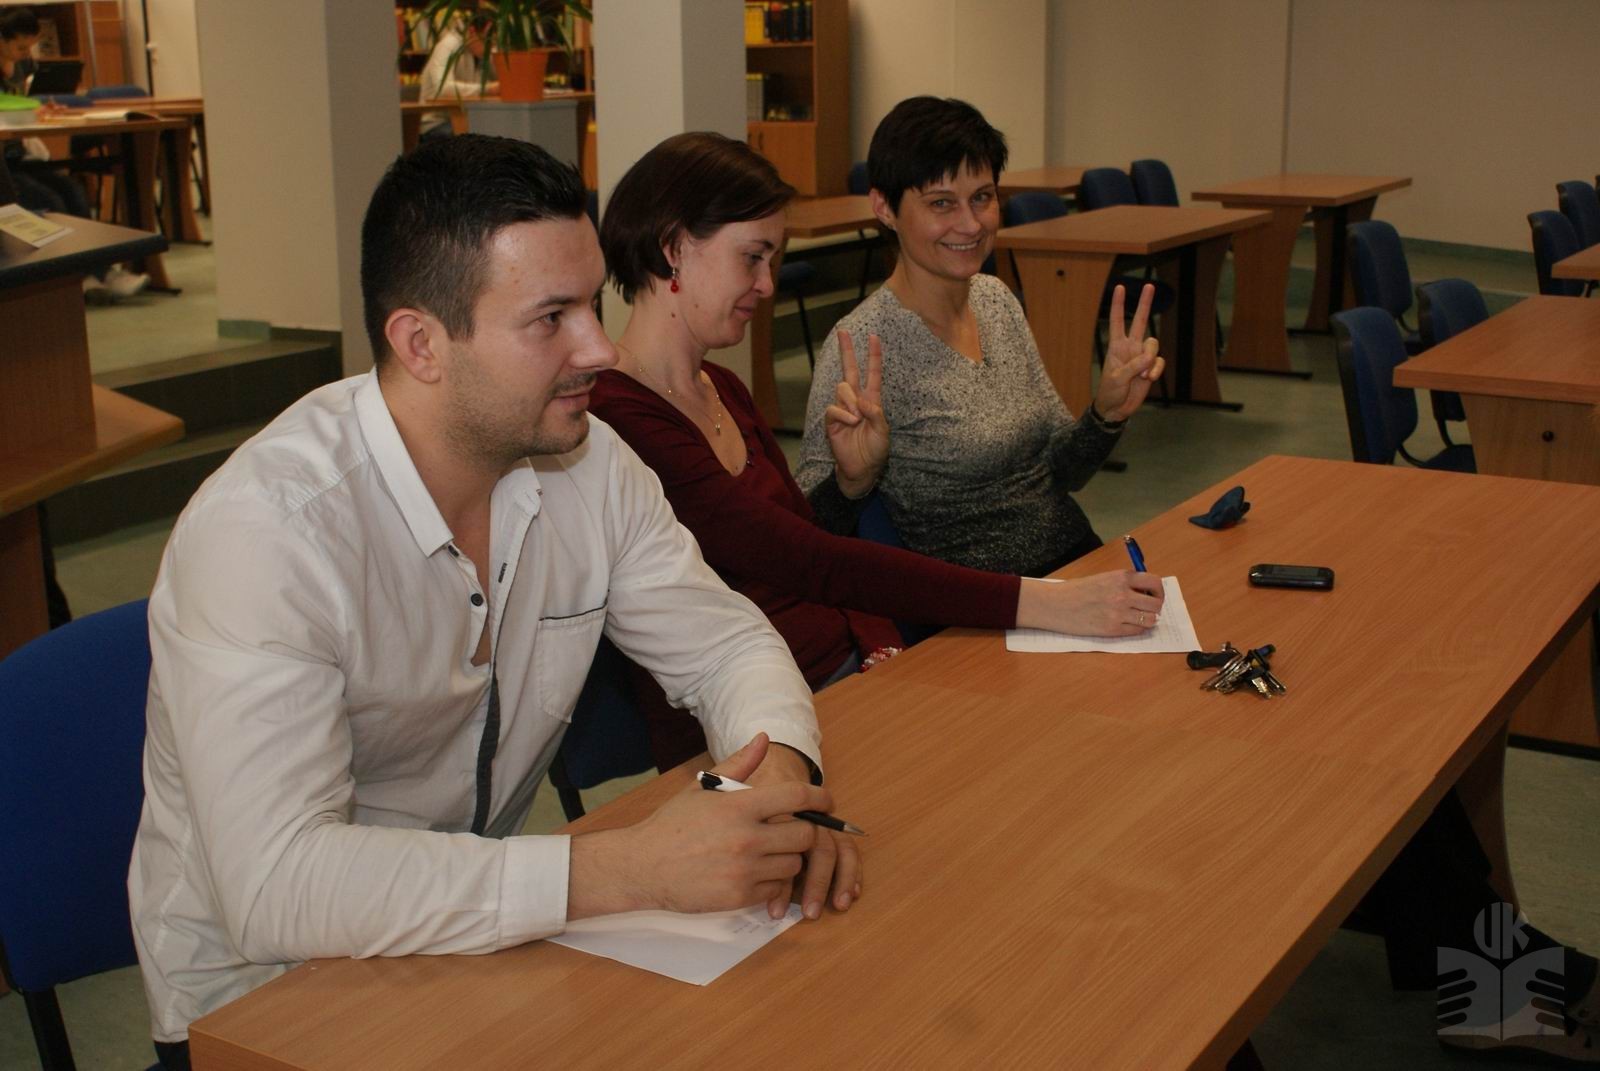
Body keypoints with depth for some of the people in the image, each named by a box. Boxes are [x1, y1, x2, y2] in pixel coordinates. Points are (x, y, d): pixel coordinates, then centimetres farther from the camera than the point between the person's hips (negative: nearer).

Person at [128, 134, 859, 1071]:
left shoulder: (588, 465, -6)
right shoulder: (265, 529, -26)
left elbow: (723, 641, 4)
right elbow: (278, 888, -33)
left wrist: (783, 774, -19)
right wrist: (628, 870, -37)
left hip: (483, 925, 6)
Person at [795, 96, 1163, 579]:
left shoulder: (996, 299, 7)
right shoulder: (862, 347, -16)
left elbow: (1062, 472, 14)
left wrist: (1108, 412, -5)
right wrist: (852, 480, -32)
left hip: (1083, 560, 7)